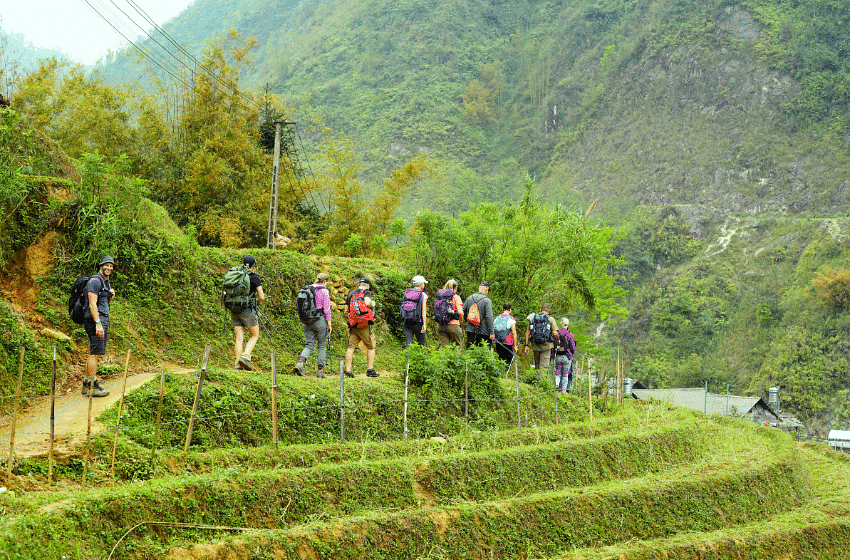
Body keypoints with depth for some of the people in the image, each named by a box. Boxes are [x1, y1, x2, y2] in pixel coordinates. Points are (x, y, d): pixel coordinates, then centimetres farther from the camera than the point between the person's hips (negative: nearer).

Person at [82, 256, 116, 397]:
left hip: (103, 321, 10)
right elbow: (92, 304, -18)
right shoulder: (95, 281, -10)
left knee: (94, 354, 11)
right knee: (95, 354, -11)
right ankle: (93, 387, -11)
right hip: (95, 321, -10)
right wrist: (98, 323, -25)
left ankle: (87, 384, 15)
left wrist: (111, 297, 7)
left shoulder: (106, 282, 20)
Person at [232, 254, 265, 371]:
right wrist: (257, 303, 12)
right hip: (247, 310, -4)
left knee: (239, 338, 5)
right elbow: (262, 297, -8)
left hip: (234, 311, 5)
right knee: (254, 336, 8)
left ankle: (238, 364, -2)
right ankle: (245, 356, -12)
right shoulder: (254, 277, -5)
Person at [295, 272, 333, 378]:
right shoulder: (324, 291, -5)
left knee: (309, 345, 7)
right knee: (322, 346, 7)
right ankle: (320, 371, 6)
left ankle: (300, 363, -18)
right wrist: (329, 323, -4)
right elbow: (327, 309, -9)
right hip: (320, 320, -5)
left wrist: (303, 321, 19)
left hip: (307, 321, 5)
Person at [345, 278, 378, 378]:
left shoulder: (351, 294, 17)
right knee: (371, 347, 7)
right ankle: (370, 370, 4)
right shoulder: (366, 292, 0)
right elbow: (367, 302, -18)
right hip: (364, 325, -5)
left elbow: (346, 309, 15)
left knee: (351, 347, 1)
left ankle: (348, 370, -6)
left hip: (353, 324, 5)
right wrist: (372, 304, 3)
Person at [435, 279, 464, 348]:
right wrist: (461, 319, 6)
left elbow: (436, 311, 6)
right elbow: (460, 312, -13)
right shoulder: (456, 297, -5)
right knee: (457, 346, 6)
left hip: (440, 326, 4)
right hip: (453, 325, -4)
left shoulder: (439, 296, 8)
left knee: (443, 346, 5)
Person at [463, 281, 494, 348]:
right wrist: (491, 332, -12)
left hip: (471, 330, 5)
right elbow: (489, 317, -15)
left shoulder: (469, 298, 5)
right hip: (483, 332, -5)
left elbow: (463, 312, 9)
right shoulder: (487, 301, -10)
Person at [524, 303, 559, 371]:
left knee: (537, 366, 16)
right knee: (543, 367, -4)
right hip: (546, 345, -4)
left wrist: (526, 345, 10)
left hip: (535, 346, 4)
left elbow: (527, 332, 9)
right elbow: (555, 333, -9)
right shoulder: (550, 319, -2)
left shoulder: (533, 318, 11)